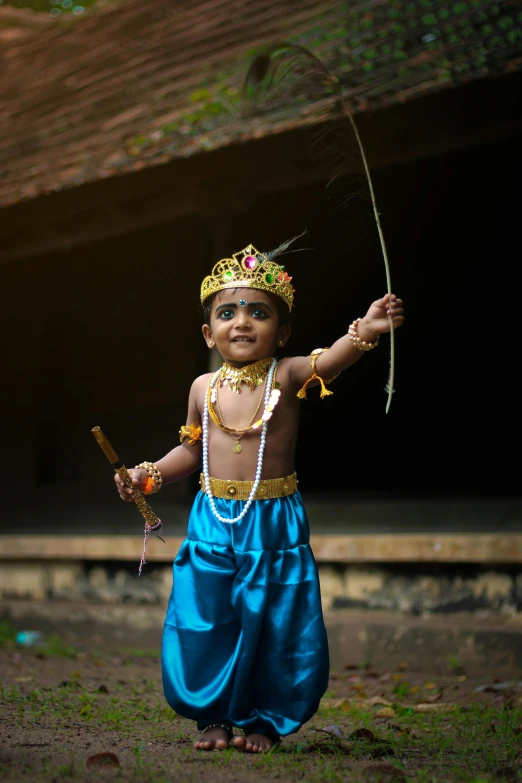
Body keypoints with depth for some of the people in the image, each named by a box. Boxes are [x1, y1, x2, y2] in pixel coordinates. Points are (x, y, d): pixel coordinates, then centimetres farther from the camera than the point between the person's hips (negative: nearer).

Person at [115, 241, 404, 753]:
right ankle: (215, 716, 25)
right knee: (204, 625, 6)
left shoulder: (287, 377, -9)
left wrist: (363, 332, -49)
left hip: (274, 525, -2)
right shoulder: (204, 388, 2)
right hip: (213, 522, 3)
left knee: (275, 627, 5)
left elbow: (328, 361, -31)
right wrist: (149, 474, 5)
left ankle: (264, 719, 25)